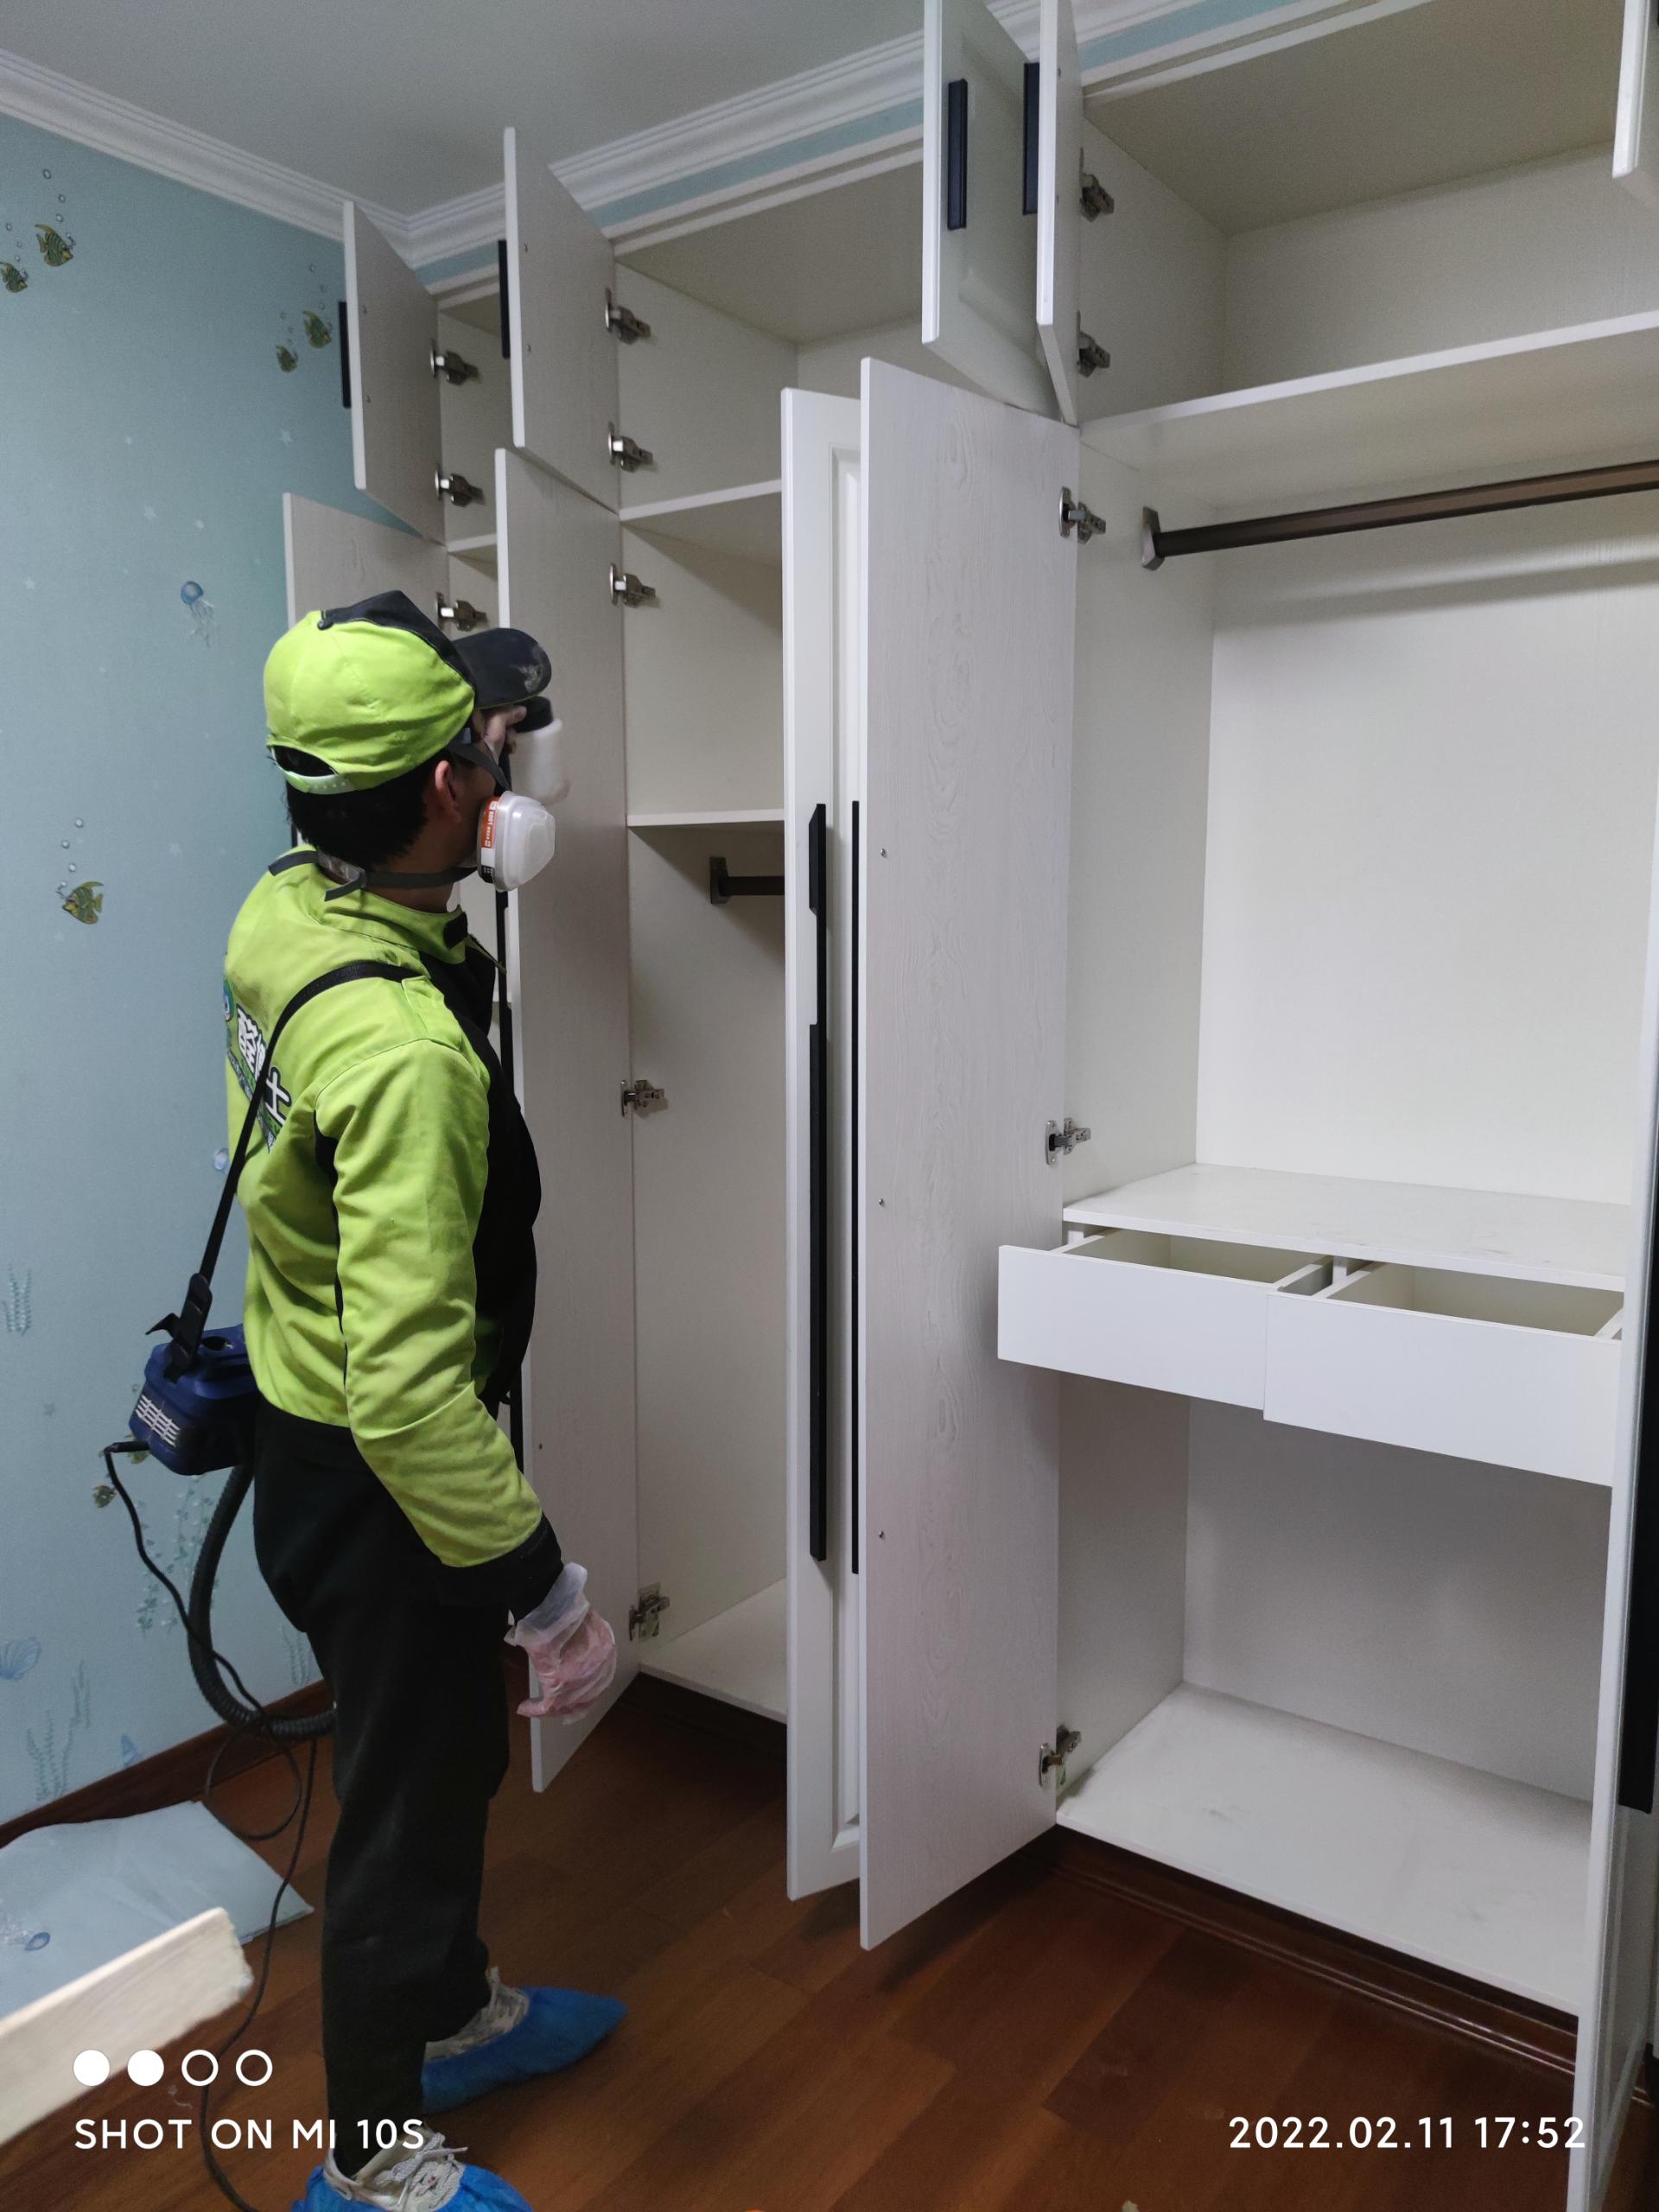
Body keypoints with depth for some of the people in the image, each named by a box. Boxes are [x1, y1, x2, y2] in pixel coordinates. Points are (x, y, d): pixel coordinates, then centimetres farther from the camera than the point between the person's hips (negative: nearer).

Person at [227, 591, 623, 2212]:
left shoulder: (279, 911, -6)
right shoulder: (403, 1050, -35)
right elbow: (410, 1392, -35)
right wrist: (547, 1591, -25)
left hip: (309, 1427, 9)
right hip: (379, 1492, -9)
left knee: (447, 1754, 28)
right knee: (408, 1799, 14)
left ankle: (456, 2015, 54)